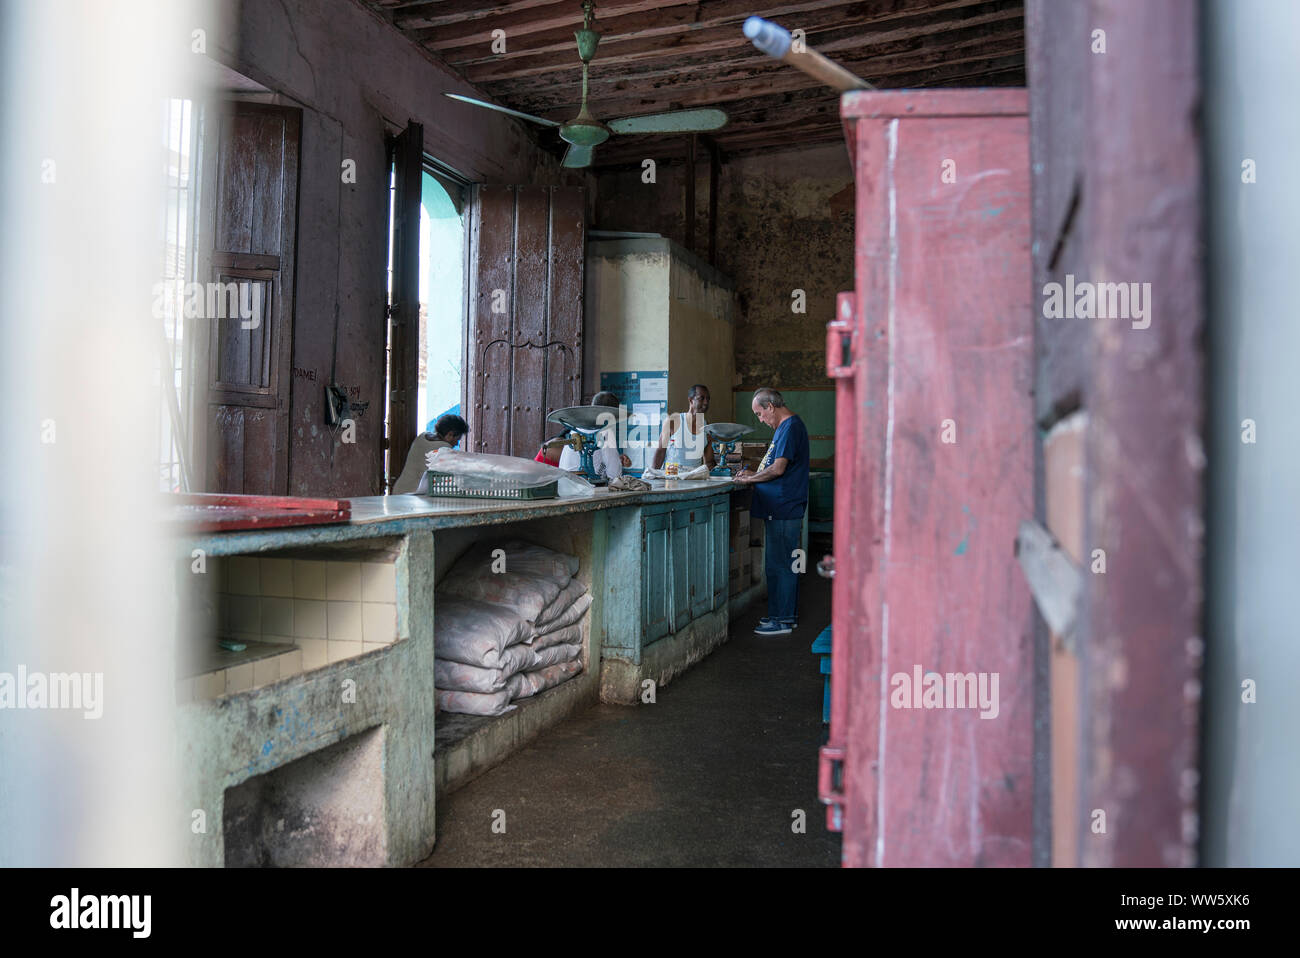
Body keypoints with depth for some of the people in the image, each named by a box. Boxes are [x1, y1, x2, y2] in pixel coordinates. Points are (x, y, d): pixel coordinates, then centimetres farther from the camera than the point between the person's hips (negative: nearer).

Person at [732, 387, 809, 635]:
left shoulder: (790, 427, -15)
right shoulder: (786, 427, 18)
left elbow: (778, 469, -21)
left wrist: (750, 478, -9)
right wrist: (754, 474, 12)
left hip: (783, 510, -10)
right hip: (783, 509, 10)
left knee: (778, 565, -5)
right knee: (785, 564, 15)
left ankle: (782, 621, 1)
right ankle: (787, 615, 23)